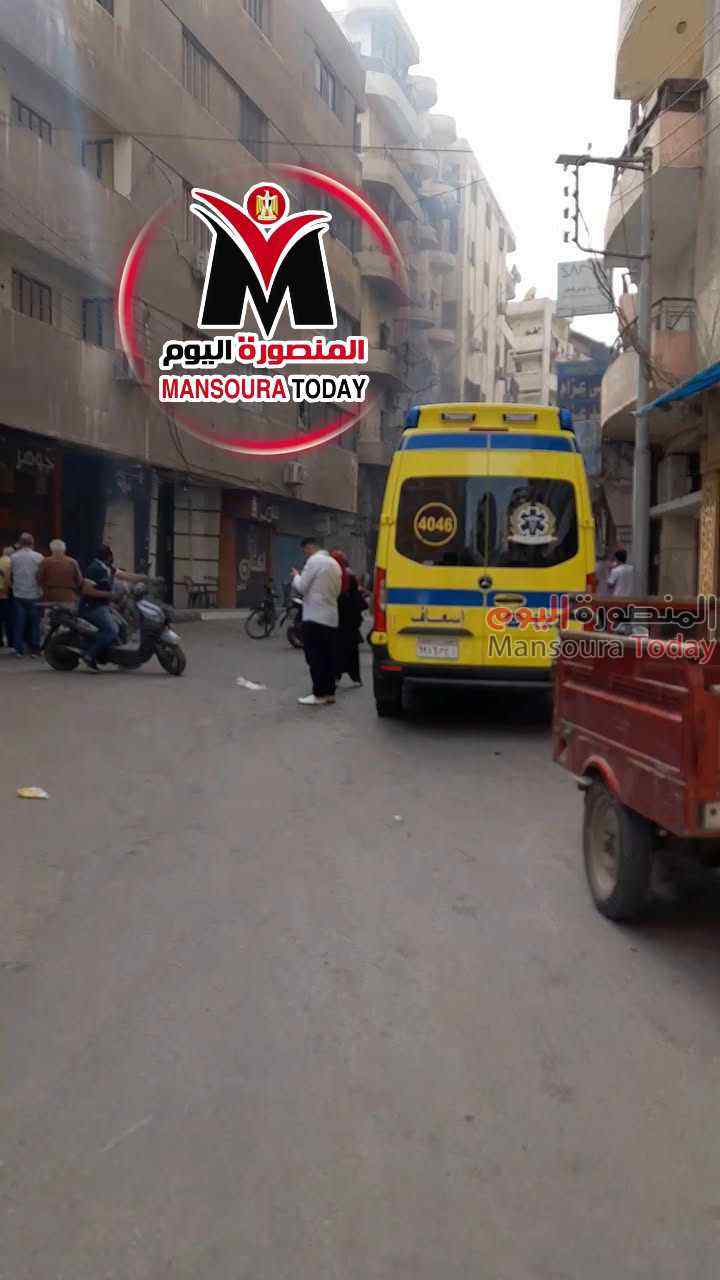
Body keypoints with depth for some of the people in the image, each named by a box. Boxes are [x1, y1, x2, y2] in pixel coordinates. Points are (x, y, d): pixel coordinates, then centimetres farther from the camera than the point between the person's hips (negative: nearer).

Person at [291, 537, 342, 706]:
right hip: (331, 618, 8)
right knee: (328, 657, 10)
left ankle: (319, 694, -5)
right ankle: (329, 692, 13)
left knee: (315, 657, -4)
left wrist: (296, 576, 7)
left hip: (315, 617, -8)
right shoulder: (334, 563, 16)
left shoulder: (314, 561, -10)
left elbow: (301, 587, -10)